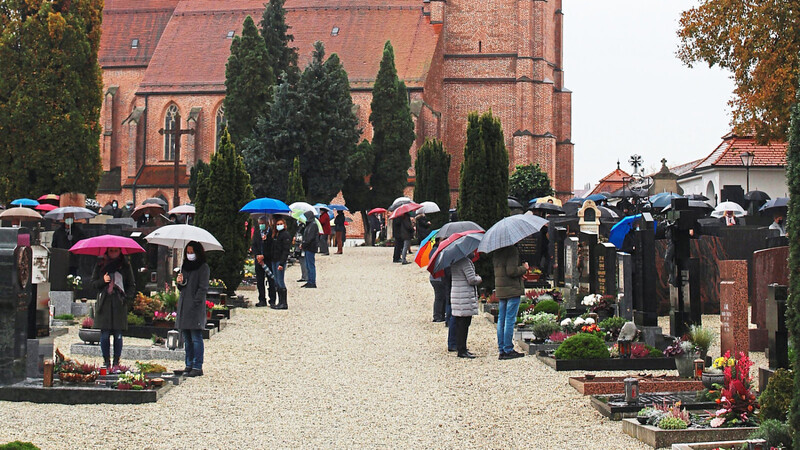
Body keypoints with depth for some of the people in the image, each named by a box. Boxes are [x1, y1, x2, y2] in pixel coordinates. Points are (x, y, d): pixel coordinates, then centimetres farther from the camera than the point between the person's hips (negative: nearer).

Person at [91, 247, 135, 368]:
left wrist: (127, 299, -3)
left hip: (119, 305, -1)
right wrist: (103, 281, -7)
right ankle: (106, 361, 6)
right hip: (104, 304, 1)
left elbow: (132, 285, 12)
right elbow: (93, 283, 13)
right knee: (104, 335, -3)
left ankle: (116, 362, 4)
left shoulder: (125, 266, 9)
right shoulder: (100, 265, 11)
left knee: (118, 335, -2)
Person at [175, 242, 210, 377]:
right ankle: (189, 365, 16)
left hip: (196, 307, -7)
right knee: (187, 339, 10)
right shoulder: (184, 266, 17)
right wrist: (180, 283, -1)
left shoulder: (203, 267, -4)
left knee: (196, 338, -8)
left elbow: (203, 288, -8)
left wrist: (195, 302, -15)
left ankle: (197, 367, -6)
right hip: (184, 307, 7)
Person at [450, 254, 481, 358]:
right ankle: (462, 351, -3)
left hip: (455, 294, 9)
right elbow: (472, 280, -19)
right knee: (464, 323, -5)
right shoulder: (465, 261, -16)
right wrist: (479, 278, 4)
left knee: (459, 324, 15)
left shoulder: (454, 262, 11)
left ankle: (460, 347, 21)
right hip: (465, 297, -9)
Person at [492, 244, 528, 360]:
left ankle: (501, 349, 15)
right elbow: (511, 271, -21)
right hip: (512, 289, -8)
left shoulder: (496, 252, 10)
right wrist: (524, 268, -3)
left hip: (499, 289, 8)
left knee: (501, 319, 11)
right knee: (510, 320, -4)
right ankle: (508, 350, -2)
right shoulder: (512, 250, -15)